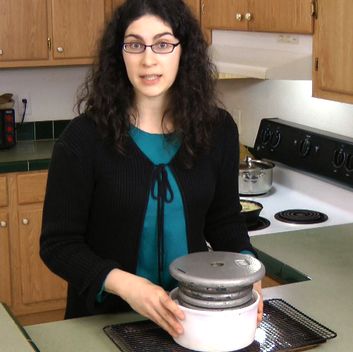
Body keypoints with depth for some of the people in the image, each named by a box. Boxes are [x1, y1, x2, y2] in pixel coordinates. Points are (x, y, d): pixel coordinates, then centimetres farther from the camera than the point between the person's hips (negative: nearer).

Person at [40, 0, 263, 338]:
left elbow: (225, 218, 6)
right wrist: (123, 283, -29)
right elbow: (58, 243, -13)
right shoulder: (85, 137, -15)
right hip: (107, 315, -2)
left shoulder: (217, 129, -5)